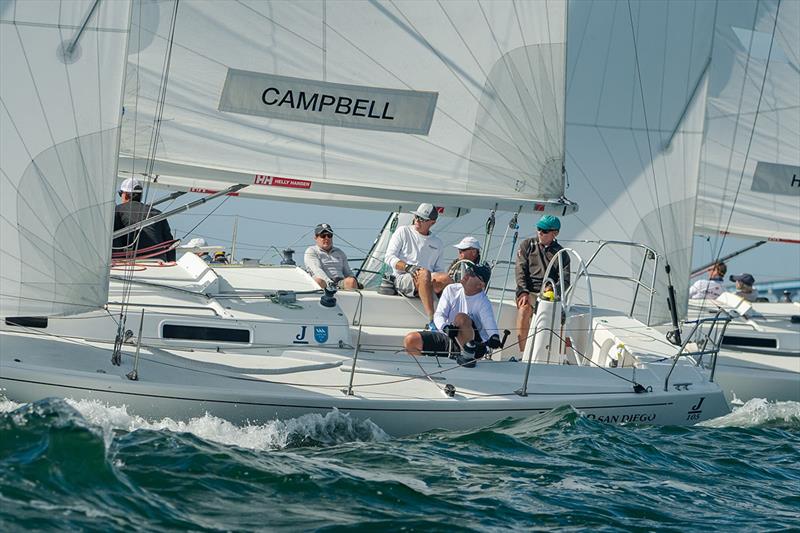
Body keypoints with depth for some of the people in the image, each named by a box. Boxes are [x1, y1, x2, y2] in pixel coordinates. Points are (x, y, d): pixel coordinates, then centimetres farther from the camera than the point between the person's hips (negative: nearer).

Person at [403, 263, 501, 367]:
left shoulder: (483, 303, -14)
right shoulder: (451, 289, -1)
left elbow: (491, 326, -26)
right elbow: (439, 315, -8)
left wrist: (494, 337, -52)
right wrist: (445, 327, -32)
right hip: (447, 337, 5)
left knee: (461, 318, -35)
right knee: (410, 340, -13)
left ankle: (468, 355, -25)